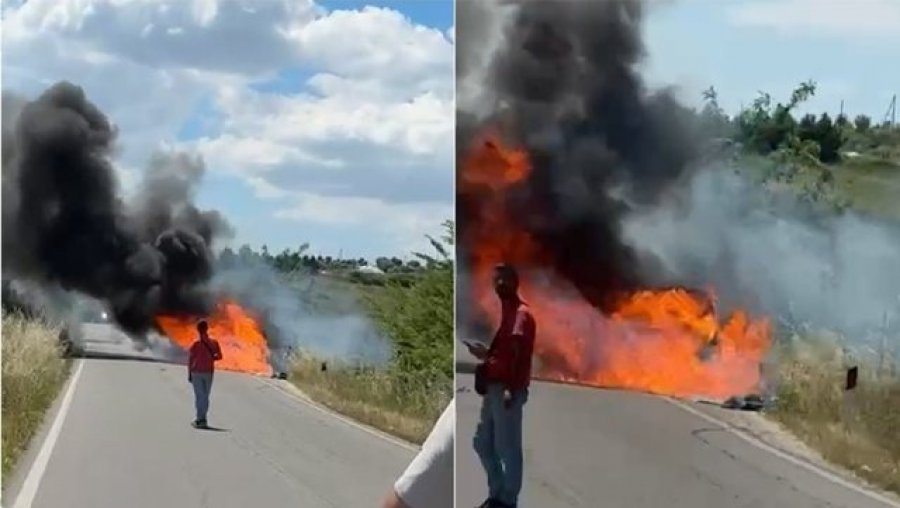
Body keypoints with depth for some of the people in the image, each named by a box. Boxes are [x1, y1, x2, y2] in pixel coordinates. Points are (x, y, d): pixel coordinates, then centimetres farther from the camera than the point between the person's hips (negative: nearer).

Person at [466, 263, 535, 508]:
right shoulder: (502, 310, 19)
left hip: (507, 389, -10)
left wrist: (512, 389, -26)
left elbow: (521, 354, -20)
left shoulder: (520, 313, -10)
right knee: (482, 442, 15)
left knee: (507, 447, -4)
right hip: (493, 387, 10)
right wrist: (482, 352, 10)